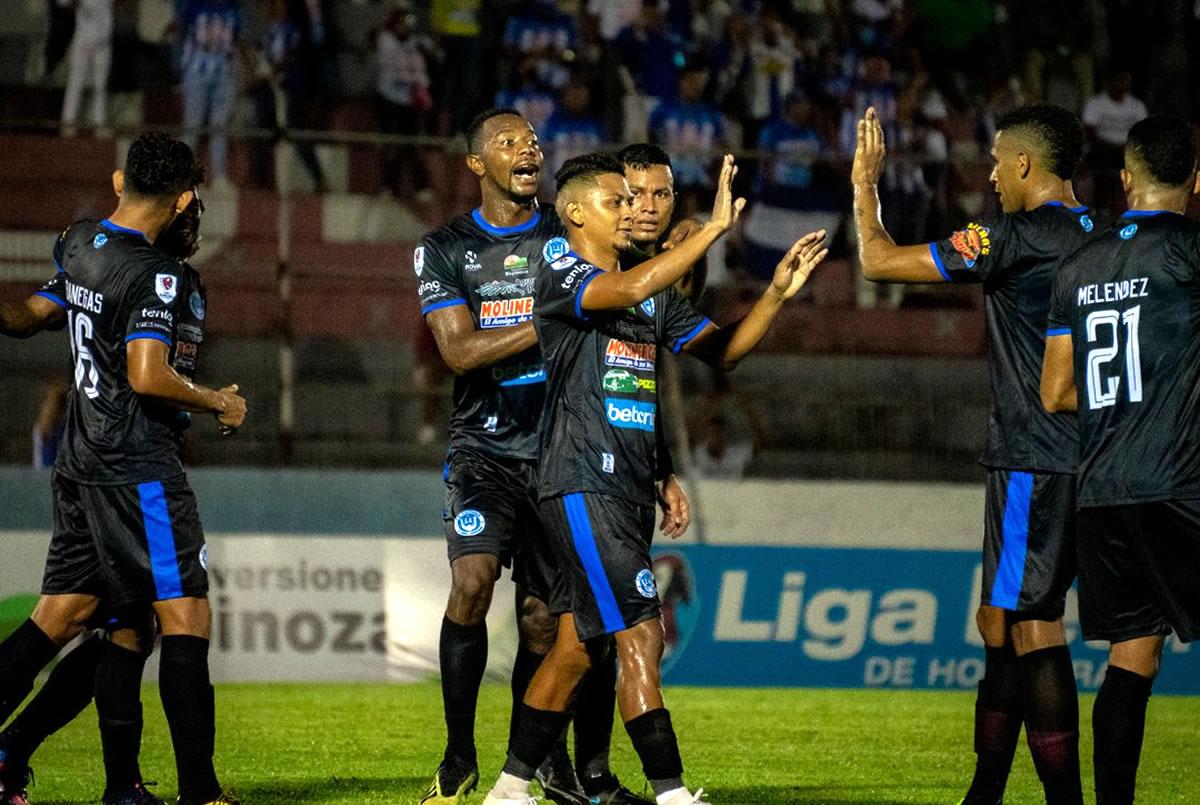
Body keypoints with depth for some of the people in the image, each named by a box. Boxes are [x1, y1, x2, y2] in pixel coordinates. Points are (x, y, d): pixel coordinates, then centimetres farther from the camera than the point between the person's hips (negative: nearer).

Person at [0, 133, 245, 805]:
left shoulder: (77, 247, 9)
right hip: (139, 468, -9)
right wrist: (220, 402, -9)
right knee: (187, 617, -6)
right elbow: (147, 376, -21)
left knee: (61, 615, 11)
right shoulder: (156, 275, -16)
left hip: (82, 464, 9)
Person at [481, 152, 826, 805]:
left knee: (576, 647, 11)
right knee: (640, 636, -14)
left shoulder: (655, 295, 18)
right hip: (583, 486, -8)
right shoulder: (561, 279, -8)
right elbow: (631, 289, -27)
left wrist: (777, 293, 3)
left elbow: (723, 350, 18)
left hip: (627, 492, 8)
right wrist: (716, 226, -26)